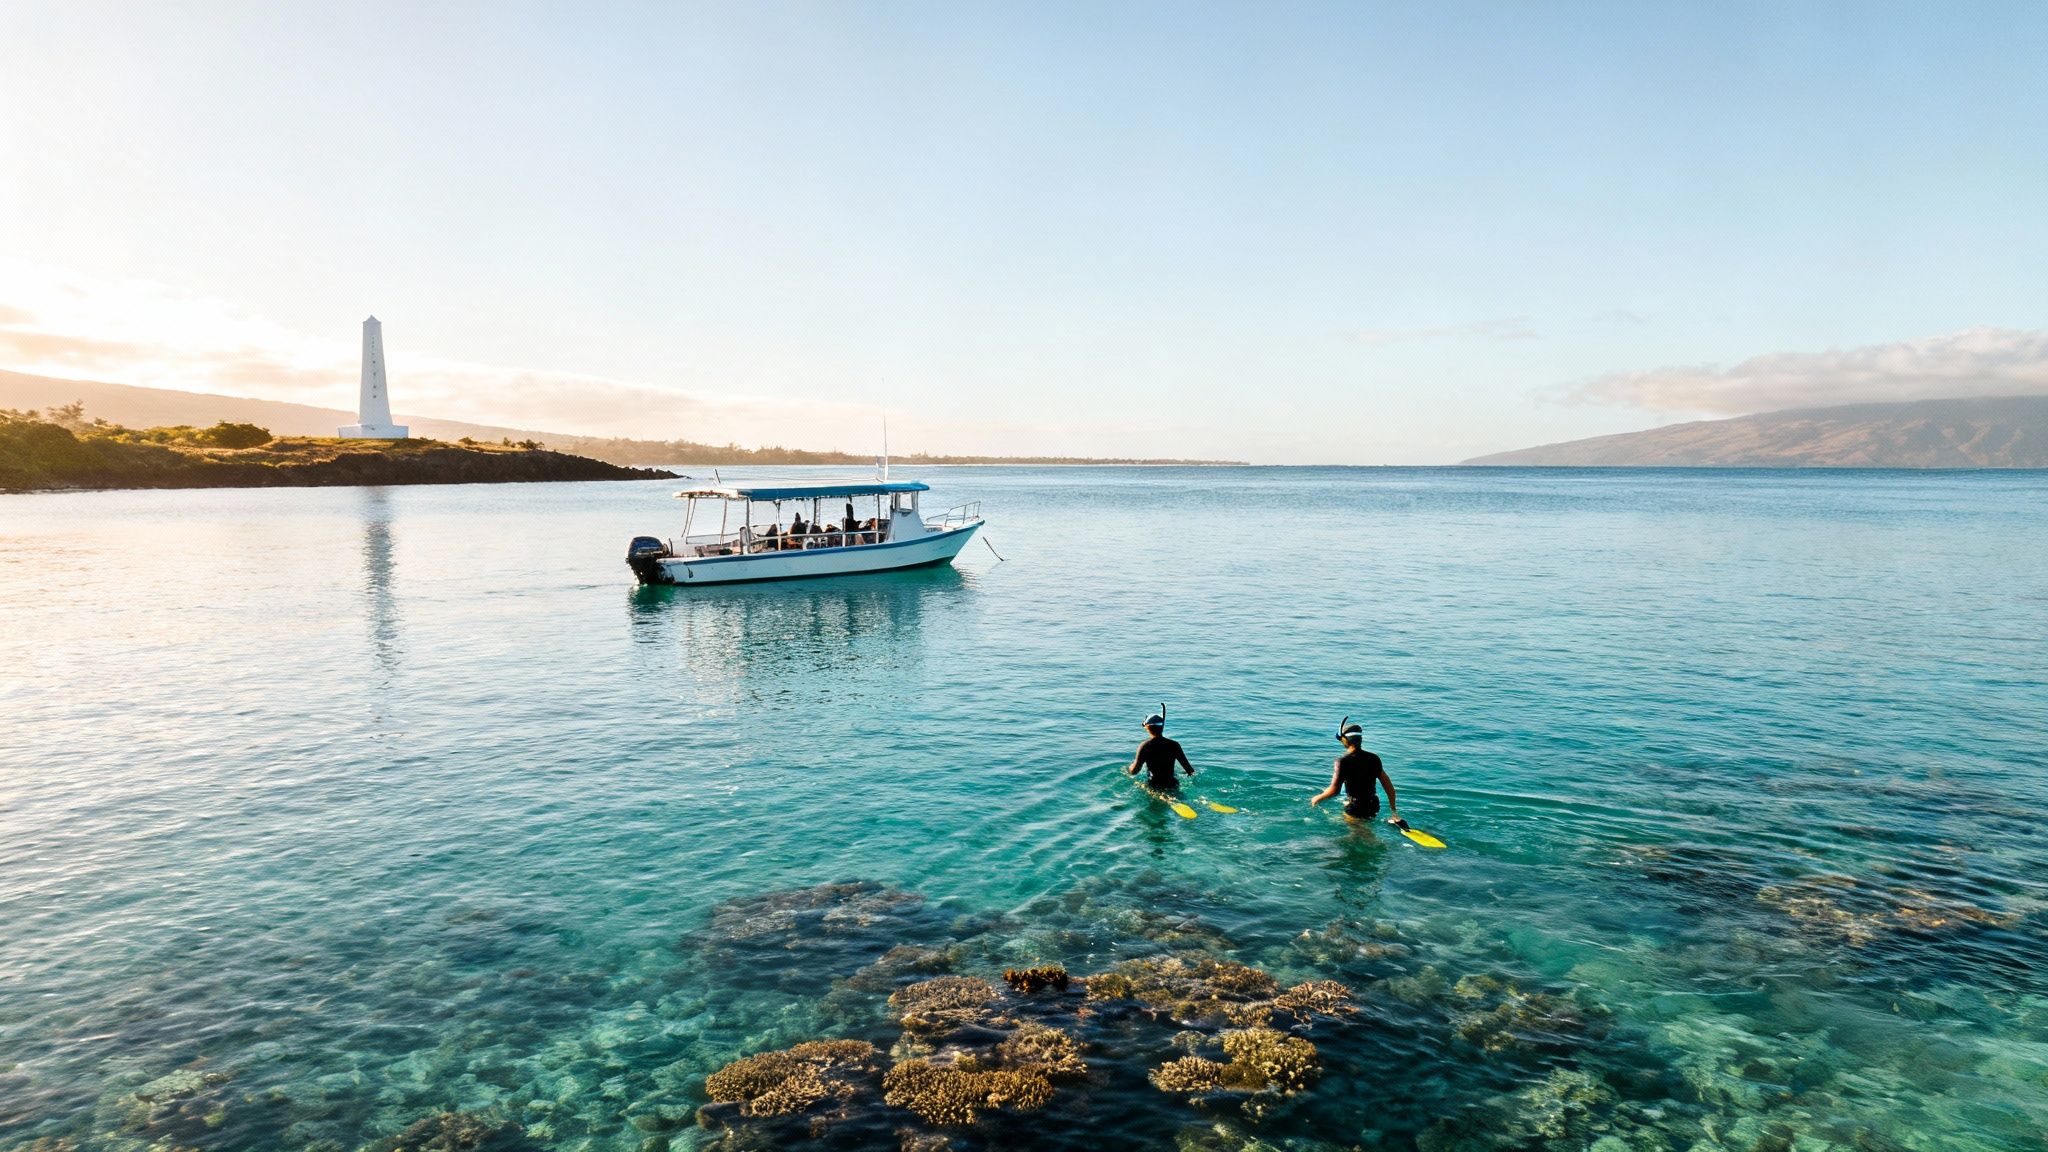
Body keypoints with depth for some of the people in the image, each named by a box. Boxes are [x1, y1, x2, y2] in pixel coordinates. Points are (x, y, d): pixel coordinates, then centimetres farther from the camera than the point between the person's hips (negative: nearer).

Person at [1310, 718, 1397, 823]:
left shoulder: (1343, 761, -15)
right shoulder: (1373, 759, 4)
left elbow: (1334, 790, -19)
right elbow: (1389, 786, 6)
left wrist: (1317, 798, -1)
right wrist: (1394, 810, 14)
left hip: (1355, 808, -7)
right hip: (1373, 806, 7)